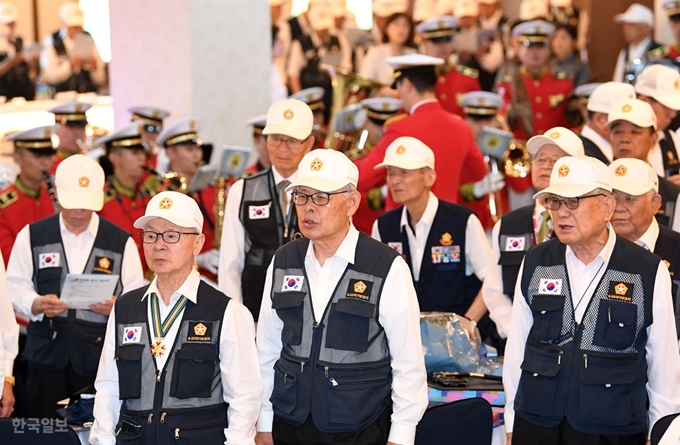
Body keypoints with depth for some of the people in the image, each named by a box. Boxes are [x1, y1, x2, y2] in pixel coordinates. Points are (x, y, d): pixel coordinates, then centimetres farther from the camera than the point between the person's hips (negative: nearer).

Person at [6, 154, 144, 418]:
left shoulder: (121, 242, 6)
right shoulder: (31, 236, 8)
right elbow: (15, 287, 5)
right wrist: (37, 304, -15)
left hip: (100, 355, 0)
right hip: (46, 353, 1)